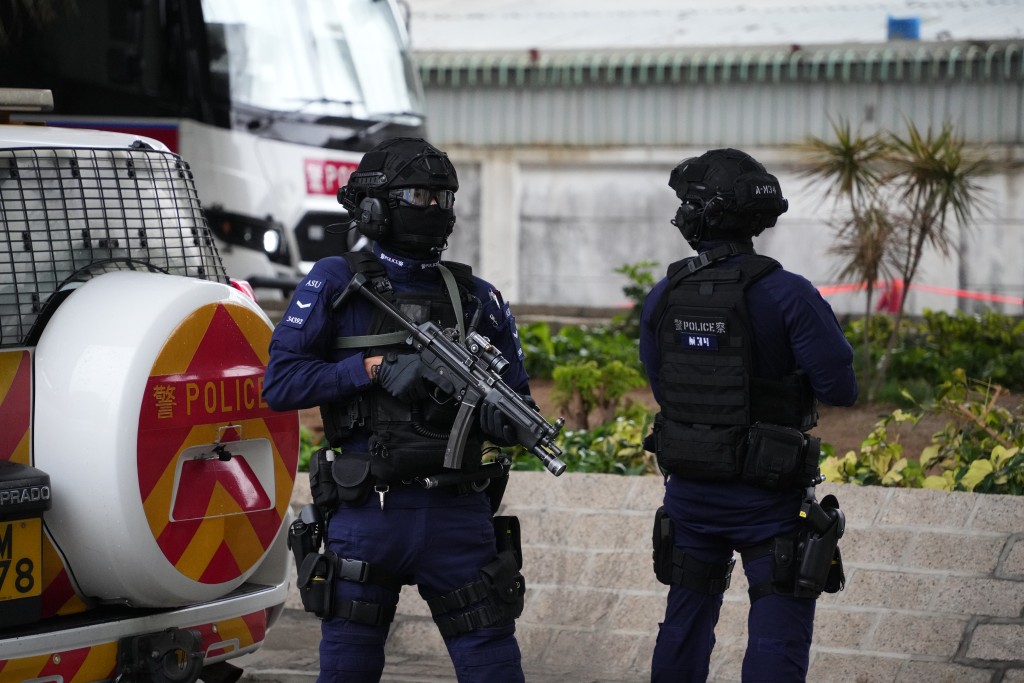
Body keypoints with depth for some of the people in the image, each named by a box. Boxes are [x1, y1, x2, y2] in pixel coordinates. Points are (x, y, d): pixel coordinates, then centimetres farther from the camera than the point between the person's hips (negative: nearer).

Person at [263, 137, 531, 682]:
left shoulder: (476, 297, 9)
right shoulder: (335, 284, 1)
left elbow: (516, 401, 12)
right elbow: (280, 383, -6)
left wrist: (507, 419, -12)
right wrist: (375, 368, -14)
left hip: (456, 513, 2)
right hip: (367, 512, -2)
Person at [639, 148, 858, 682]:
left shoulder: (662, 298, -3)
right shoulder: (785, 294, -18)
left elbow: (662, 388, 8)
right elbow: (840, 388, -15)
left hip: (688, 488, 5)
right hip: (766, 497, -5)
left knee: (686, 618, 20)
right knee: (777, 637, 0)